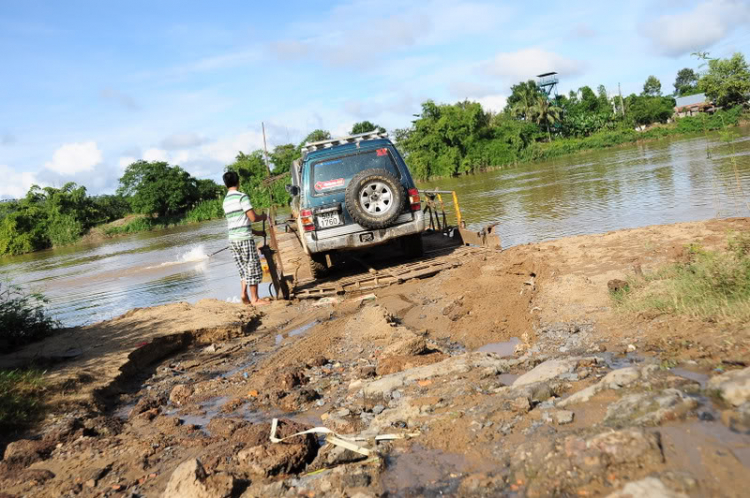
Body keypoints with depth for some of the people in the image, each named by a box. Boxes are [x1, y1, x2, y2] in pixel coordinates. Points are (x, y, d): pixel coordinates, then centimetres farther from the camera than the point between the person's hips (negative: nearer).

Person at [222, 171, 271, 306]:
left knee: (245, 269, 17)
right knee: (253, 269, 1)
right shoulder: (242, 197, -10)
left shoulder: (226, 201, 15)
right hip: (245, 239, -7)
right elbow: (253, 218, -15)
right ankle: (255, 299, 6)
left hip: (233, 239, 7)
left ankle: (244, 294, 9)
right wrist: (263, 217, 6)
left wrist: (257, 232, 21)